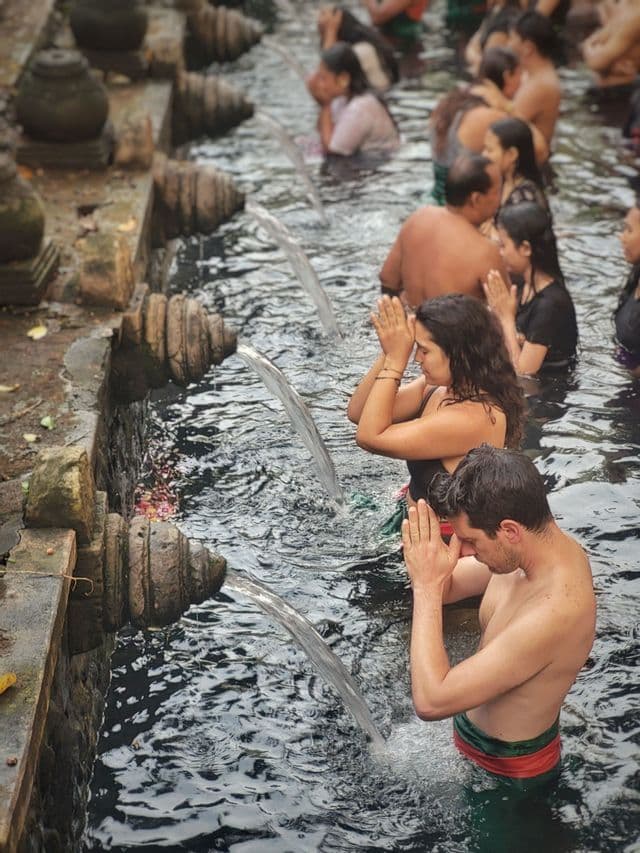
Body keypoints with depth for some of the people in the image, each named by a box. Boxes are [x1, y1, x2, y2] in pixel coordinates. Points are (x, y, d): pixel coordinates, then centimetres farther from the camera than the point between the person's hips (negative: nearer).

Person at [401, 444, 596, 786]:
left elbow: (430, 700, -37)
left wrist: (427, 584, -34)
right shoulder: (545, 540, -13)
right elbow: (446, 589, 0)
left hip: (509, 766, -7)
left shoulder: (552, 615, -40)